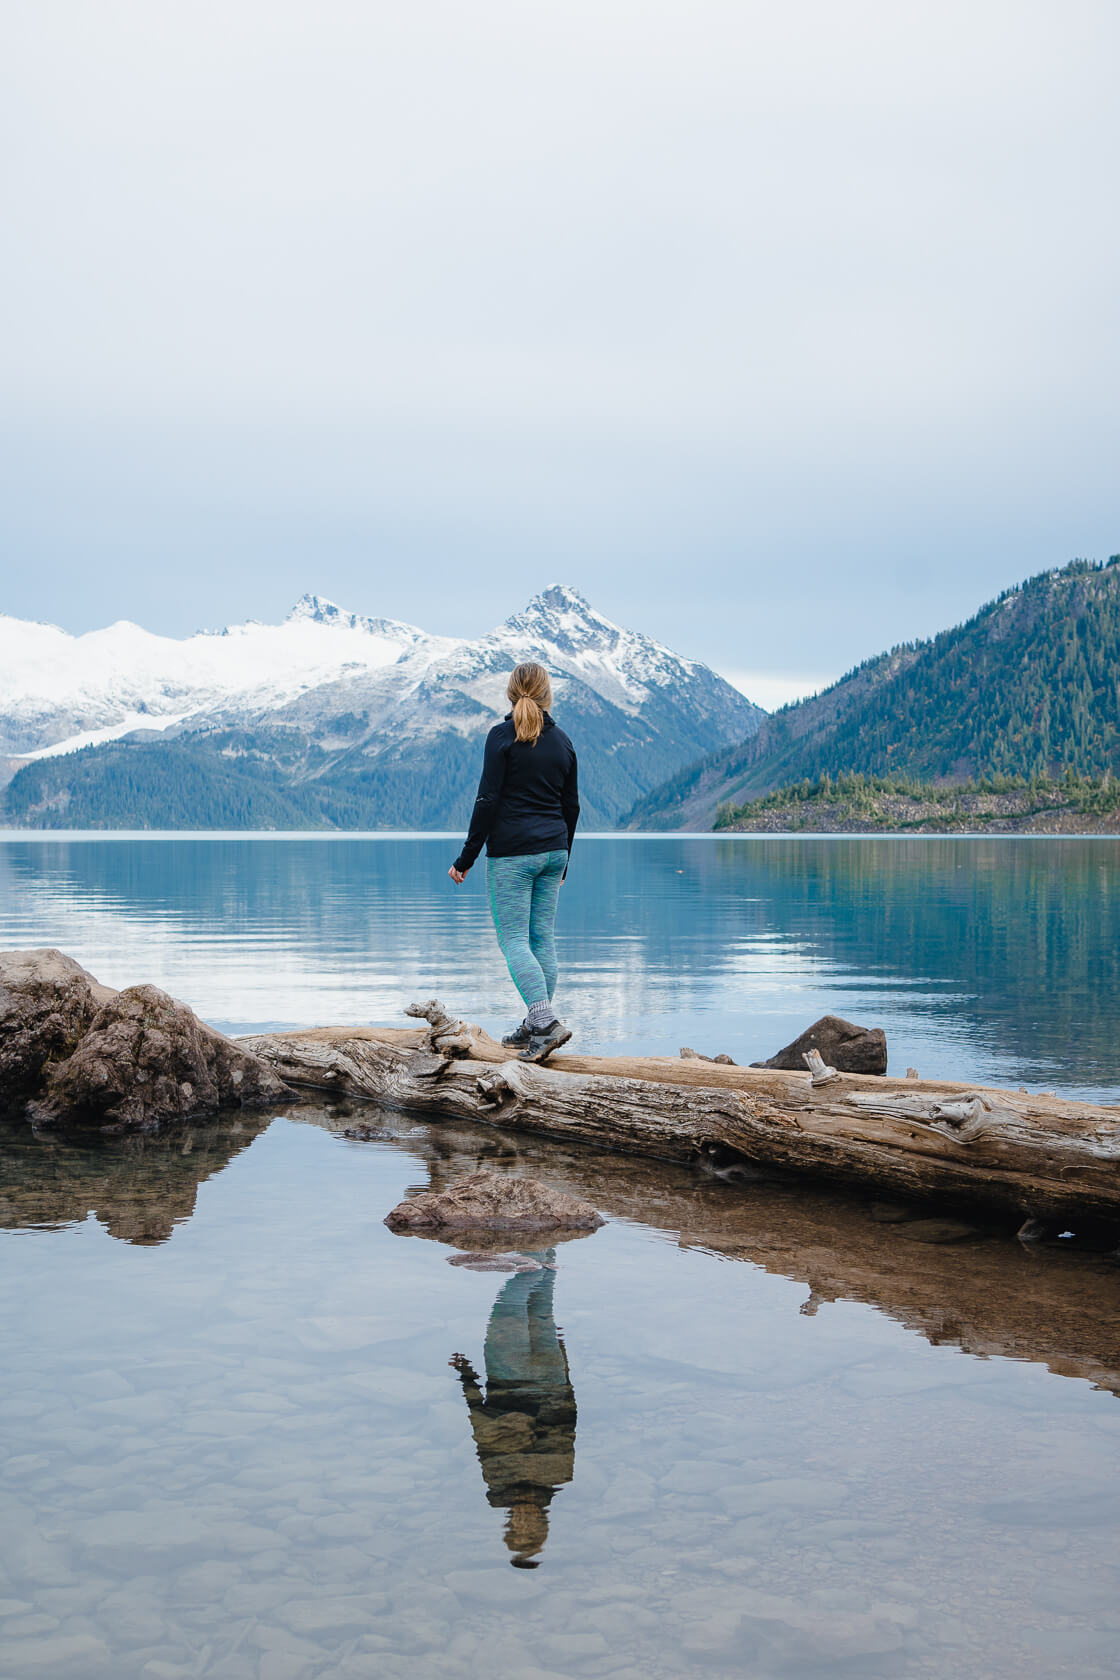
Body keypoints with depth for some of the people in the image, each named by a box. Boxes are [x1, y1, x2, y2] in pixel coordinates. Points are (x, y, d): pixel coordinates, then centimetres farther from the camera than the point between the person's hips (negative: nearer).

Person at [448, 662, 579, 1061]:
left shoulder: (502, 736, -8)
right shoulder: (562, 741, 9)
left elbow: (488, 800, -12)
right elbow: (571, 806, 14)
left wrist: (467, 858, -6)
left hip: (511, 852, -6)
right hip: (553, 849, 6)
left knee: (513, 939, -4)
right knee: (543, 937, 9)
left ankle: (546, 1022, -18)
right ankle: (534, 1028, 13)